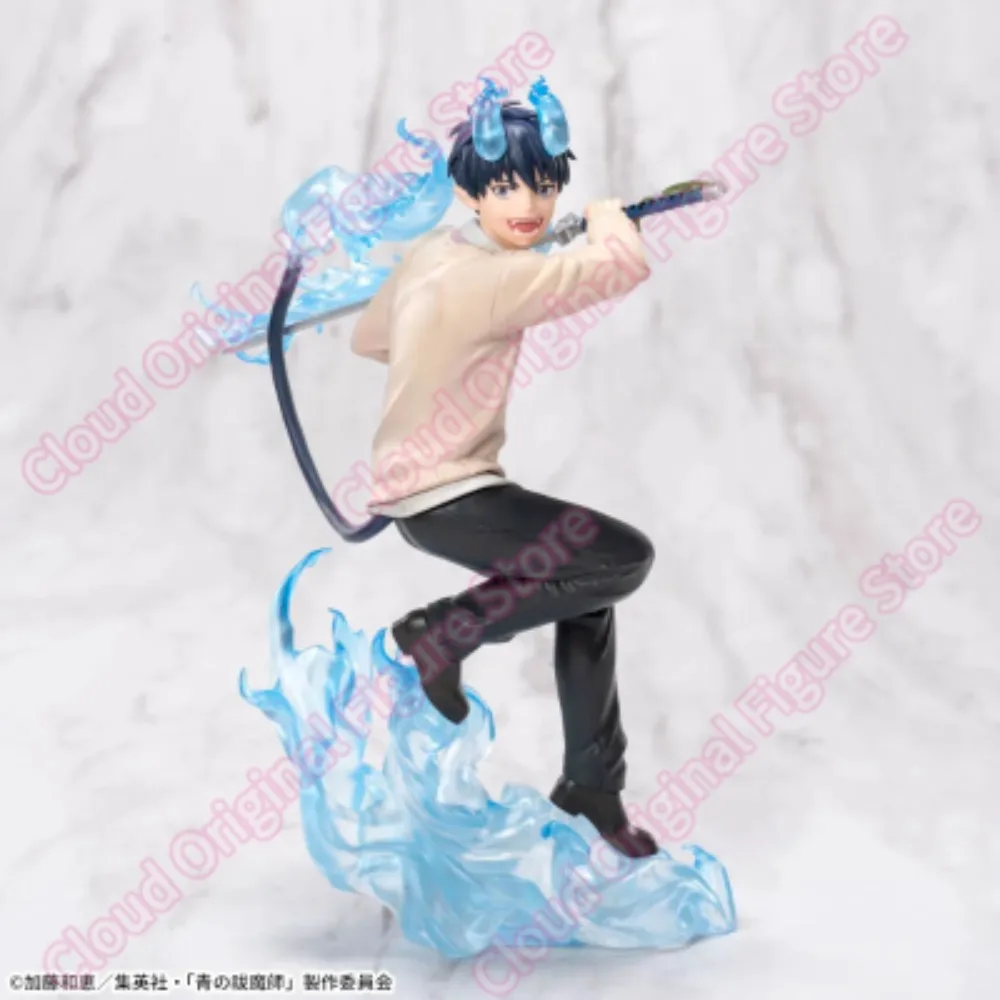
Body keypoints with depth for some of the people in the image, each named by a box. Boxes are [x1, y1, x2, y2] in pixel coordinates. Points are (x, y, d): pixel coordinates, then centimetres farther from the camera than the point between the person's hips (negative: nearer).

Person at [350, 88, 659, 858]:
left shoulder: (429, 255, 5)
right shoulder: (494, 280, -23)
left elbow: (367, 338, 20)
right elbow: (628, 266, -27)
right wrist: (609, 218, -5)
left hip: (427, 488, 10)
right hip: (444, 497, -10)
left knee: (587, 582, 17)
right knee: (625, 559, -15)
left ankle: (592, 784, 27)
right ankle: (444, 631, -1)